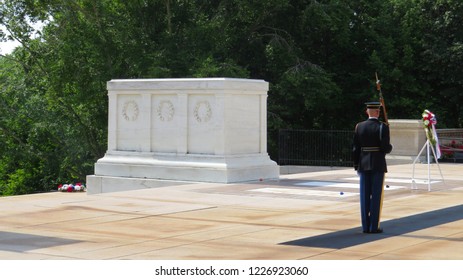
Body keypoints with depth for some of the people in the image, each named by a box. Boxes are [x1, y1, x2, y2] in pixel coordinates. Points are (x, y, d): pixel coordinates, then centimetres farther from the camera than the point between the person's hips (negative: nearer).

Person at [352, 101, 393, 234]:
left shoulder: (359, 127, 3)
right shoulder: (382, 127, -9)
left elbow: (355, 148, 3)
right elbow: (385, 148, -15)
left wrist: (356, 165, 10)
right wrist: (390, 147, 9)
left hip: (363, 165, 4)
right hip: (378, 165, -4)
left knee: (365, 196, 6)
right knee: (376, 196, 0)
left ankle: (365, 226, 8)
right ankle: (374, 226, 0)